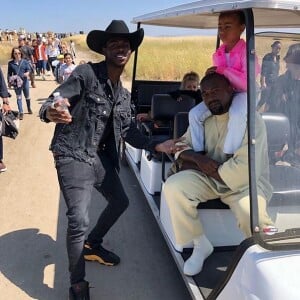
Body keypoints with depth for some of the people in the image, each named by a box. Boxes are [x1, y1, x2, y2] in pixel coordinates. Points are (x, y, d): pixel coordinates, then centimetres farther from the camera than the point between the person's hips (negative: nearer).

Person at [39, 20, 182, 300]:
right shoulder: (85, 74, -14)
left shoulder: (123, 94, 9)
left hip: (100, 156, 8)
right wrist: (50, 113, -44)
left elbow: (128, 130, 10)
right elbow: (51, 103, -20)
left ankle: (92, 246, 43)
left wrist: (155, 146, -2)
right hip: (72, 156, -8)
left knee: (120, 202, 19)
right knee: (79, 219, -17)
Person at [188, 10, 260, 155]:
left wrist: (223, 70, -24)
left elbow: (248, 82, -25)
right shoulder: (217, 54, 7)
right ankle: (199, 153, -3)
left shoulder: (246, 51, -14)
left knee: (237, 115, -39)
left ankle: (229, 156, -27)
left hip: (243, 93, -6)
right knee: (194, 113, -10)